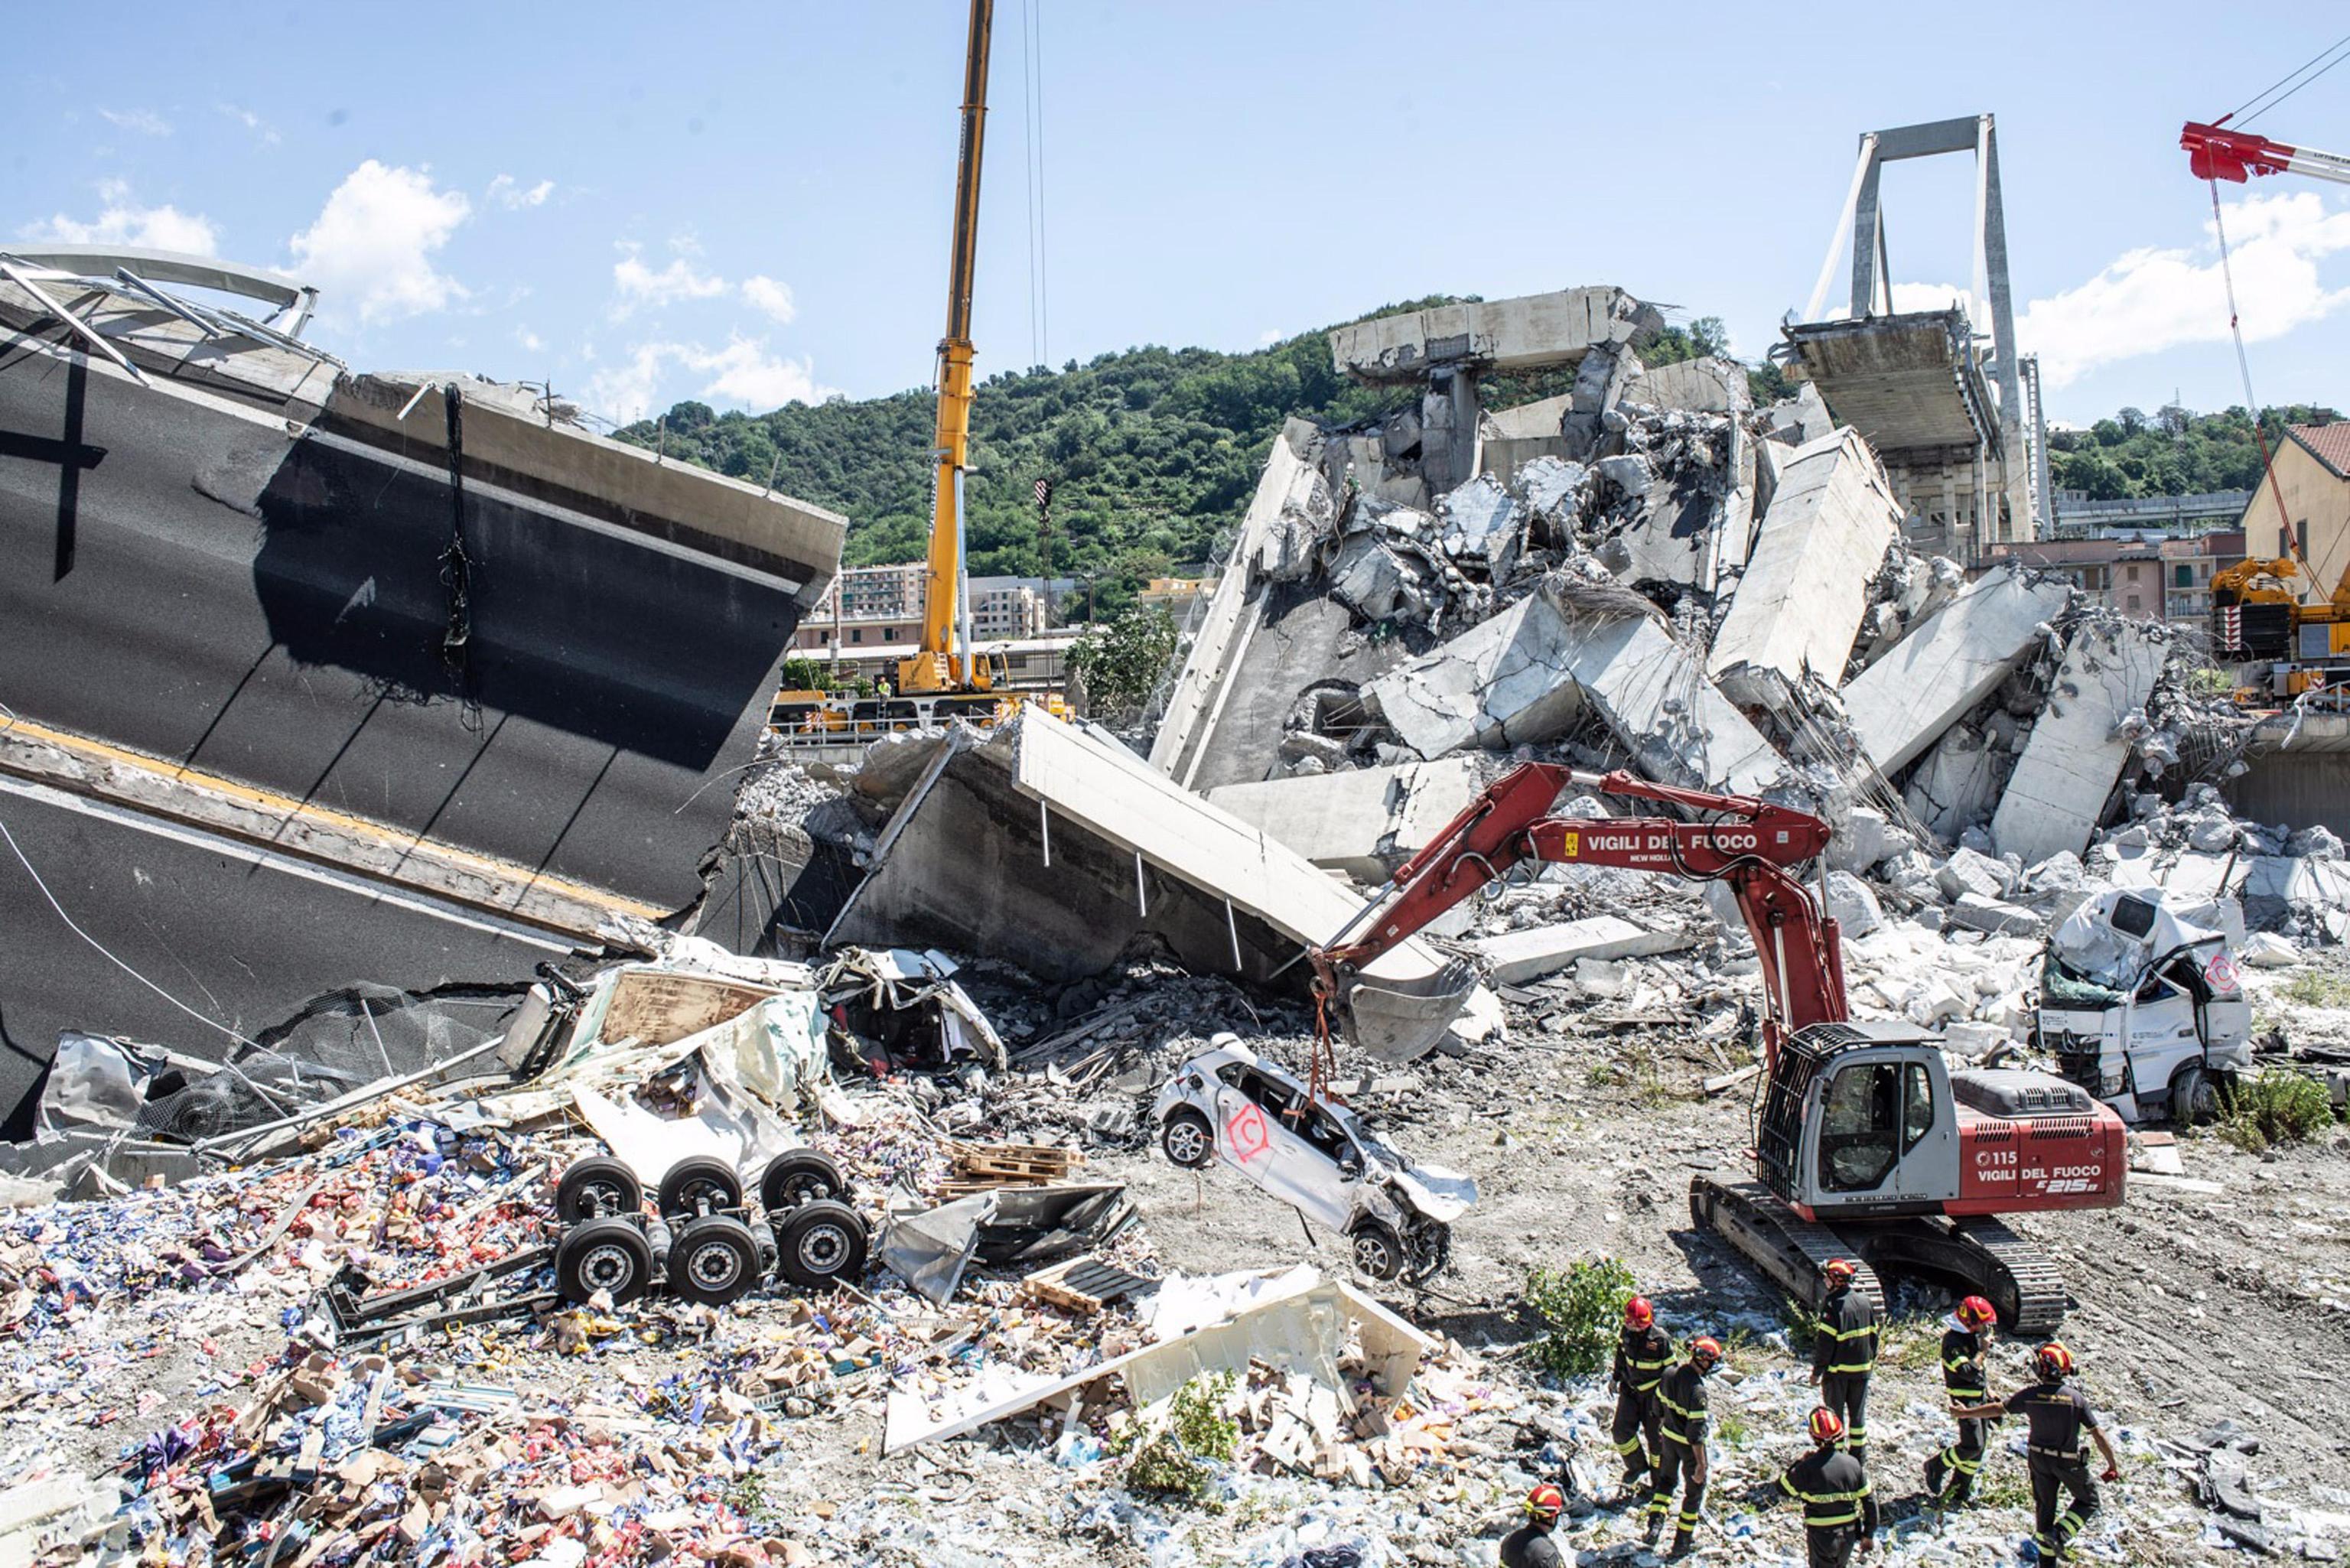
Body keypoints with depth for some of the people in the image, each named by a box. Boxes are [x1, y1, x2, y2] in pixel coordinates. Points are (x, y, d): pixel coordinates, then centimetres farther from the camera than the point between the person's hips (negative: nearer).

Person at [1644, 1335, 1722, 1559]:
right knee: (1695, 1490, 15)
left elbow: (1659, 1401, 8)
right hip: (1689, 1445, -6)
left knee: (1667, 1480, 26)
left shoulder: (1670, 1373, -8)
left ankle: (1655, 1525, 13)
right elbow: (1696, 1430, -29)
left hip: (1669, 1437, 6)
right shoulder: (1697, 1389, -31)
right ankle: (1683, 1541, 25)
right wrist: (1701, 1464, -23)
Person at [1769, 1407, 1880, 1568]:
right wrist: (1869, 1534, 9)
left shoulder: (1808, 1468, -23)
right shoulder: (1853, 1464, -11)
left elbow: (1782, 1486, -7)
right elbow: (1870, 1501, -3)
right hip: (1848, 1535, 4)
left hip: (1821, 1536, -4)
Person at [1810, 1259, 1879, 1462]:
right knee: (1858, 1411, 18)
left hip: (1838, 1370, -6)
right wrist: (1871, 1361, 22)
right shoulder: (1865, 1301, 0)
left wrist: (1817, 1372, -9)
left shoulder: (1833, 1306, -21)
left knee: (1834, 1413, 7)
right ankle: (1859, 1453, 27)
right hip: (1862, 1369, 6)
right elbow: (1873, 1335, 9)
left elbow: (1825, 1342, -18)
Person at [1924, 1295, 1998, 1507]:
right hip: (1964, 1398, -9)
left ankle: (1960, 1491, 23)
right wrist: (1983, 1351, -19)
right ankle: (1936, 1467, 9)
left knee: (1979, 1445, 11)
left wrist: (1989, 1390, 17)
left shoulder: (1974, 1335, 7)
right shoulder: (1953, 1341, -21)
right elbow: (1968, 1372, -29)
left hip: (1980, 1396, 9)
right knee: (1972, 1446, -14)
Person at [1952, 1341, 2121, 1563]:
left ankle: (2047, 1559, 25)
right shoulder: (2076, 1398, -20)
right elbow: (2098, 1434, -17)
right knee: (2088, 1501, 19)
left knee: (2044, 1506, 17)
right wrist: (2113, 1464, -4)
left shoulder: (2031, 1395, -14)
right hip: (2069, 1462, -3)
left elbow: (1998, 1408, -4)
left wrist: (1967, 1413, 10)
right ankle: (2060, 1535, -1)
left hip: (2039, 1459, 3)